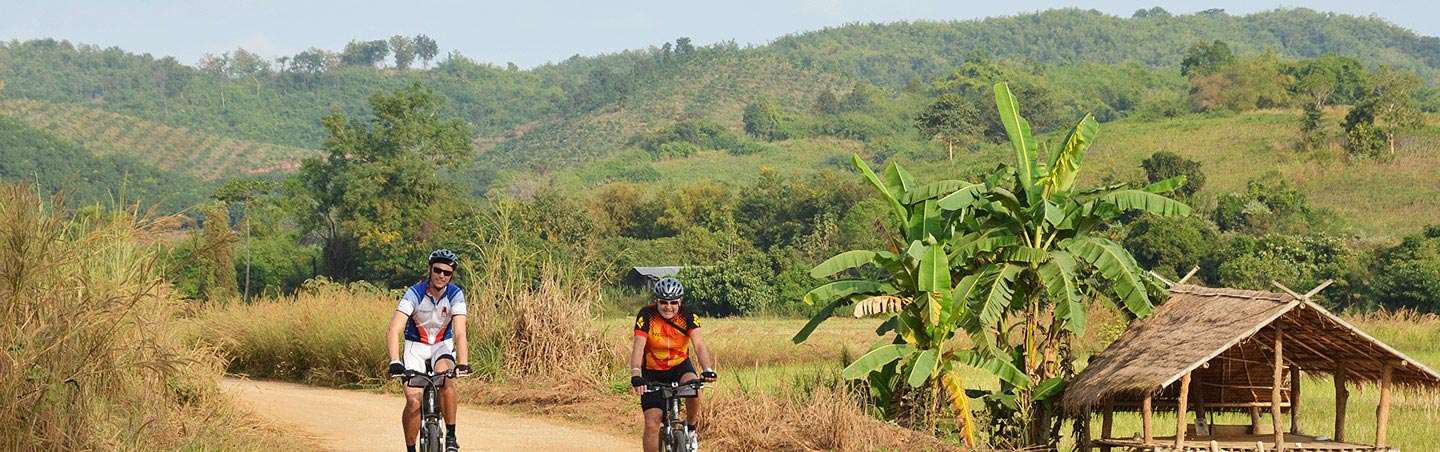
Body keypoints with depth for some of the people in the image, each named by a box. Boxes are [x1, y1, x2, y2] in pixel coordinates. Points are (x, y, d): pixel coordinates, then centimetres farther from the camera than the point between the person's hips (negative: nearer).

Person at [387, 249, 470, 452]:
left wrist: (462, 363, -44)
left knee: (447, 380, -31)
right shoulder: (415, 293, -23)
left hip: (442, 345, 1)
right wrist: (395, 362, -46)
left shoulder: (455, 295, -18)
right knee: (414, 402, -17)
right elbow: (393, 331, -31)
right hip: (415, 346, -1)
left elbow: (460, 333, -27)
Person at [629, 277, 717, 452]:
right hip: (653, 371, -1)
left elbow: (699, 345, -28)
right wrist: (635, 376, -48)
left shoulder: (687, 316, -17)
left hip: (680, 366, 1)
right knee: (652, 424, -12)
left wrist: (708, 370, -47)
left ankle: (690, 429, -5)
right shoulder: (646, 316, -21)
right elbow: (638, 348, -31)